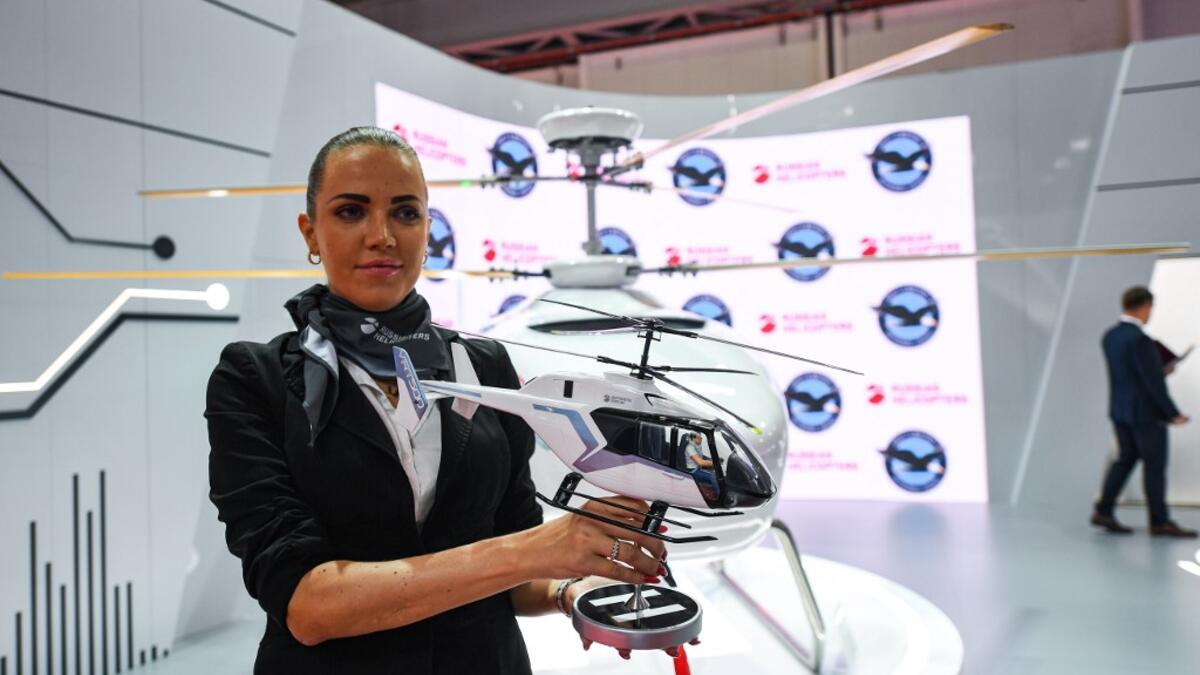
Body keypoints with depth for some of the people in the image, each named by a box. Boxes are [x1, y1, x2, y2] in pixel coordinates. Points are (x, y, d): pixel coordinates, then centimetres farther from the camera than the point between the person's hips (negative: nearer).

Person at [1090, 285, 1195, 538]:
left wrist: (1161, 368, 13)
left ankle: (1104, 511, 15)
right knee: (1155, 465, 3)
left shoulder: (1110, 336, 5)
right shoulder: (1139, 339, -22)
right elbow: (1154, 381, -20)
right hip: (1146, 413, -8)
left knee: (1125, 458, 16)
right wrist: (1173, 413, -13)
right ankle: (1160, 522, 12)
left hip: (1119, 410, 8)